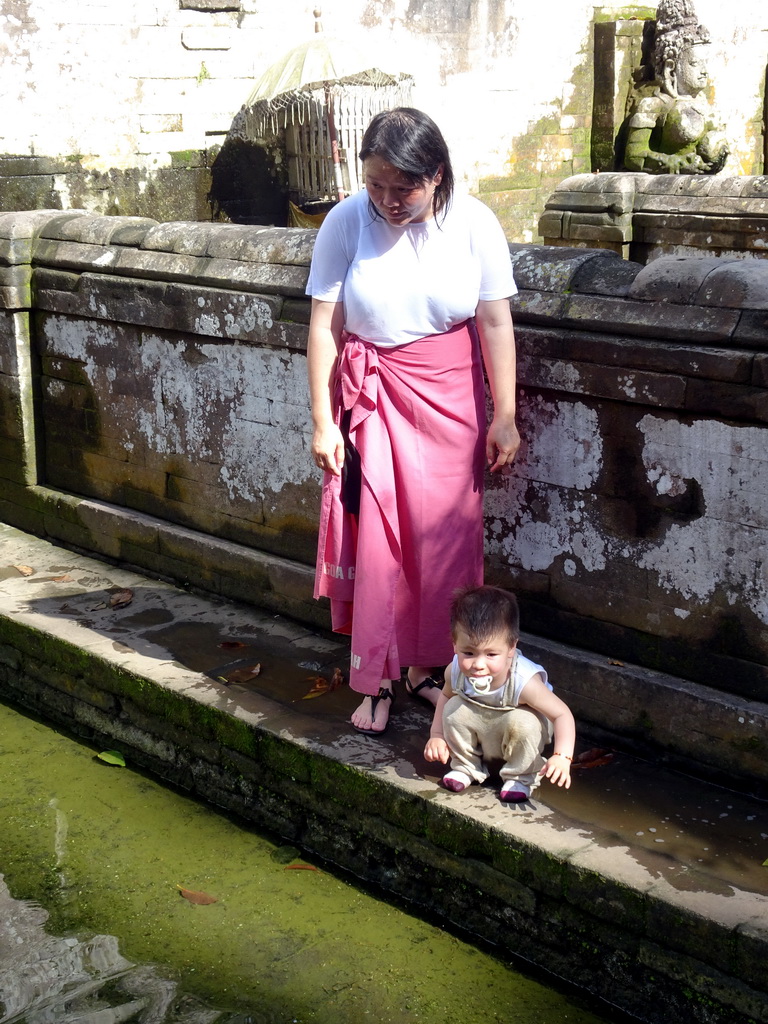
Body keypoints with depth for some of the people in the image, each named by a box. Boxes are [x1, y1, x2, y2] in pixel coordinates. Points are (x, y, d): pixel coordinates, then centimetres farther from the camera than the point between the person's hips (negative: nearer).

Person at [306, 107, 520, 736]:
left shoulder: (474, 223, -9)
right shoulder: (346, 222, -10)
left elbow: (495, 323, -6)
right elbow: (324, 325, -9)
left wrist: (504, 416, -6)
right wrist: (323, 420, -11)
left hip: (449, 398, 1)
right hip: (370, 397, -1)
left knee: (442, 533, 5)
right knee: (374, 536, -2)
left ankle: (425, 665, 24)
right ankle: (375, 680, 11)